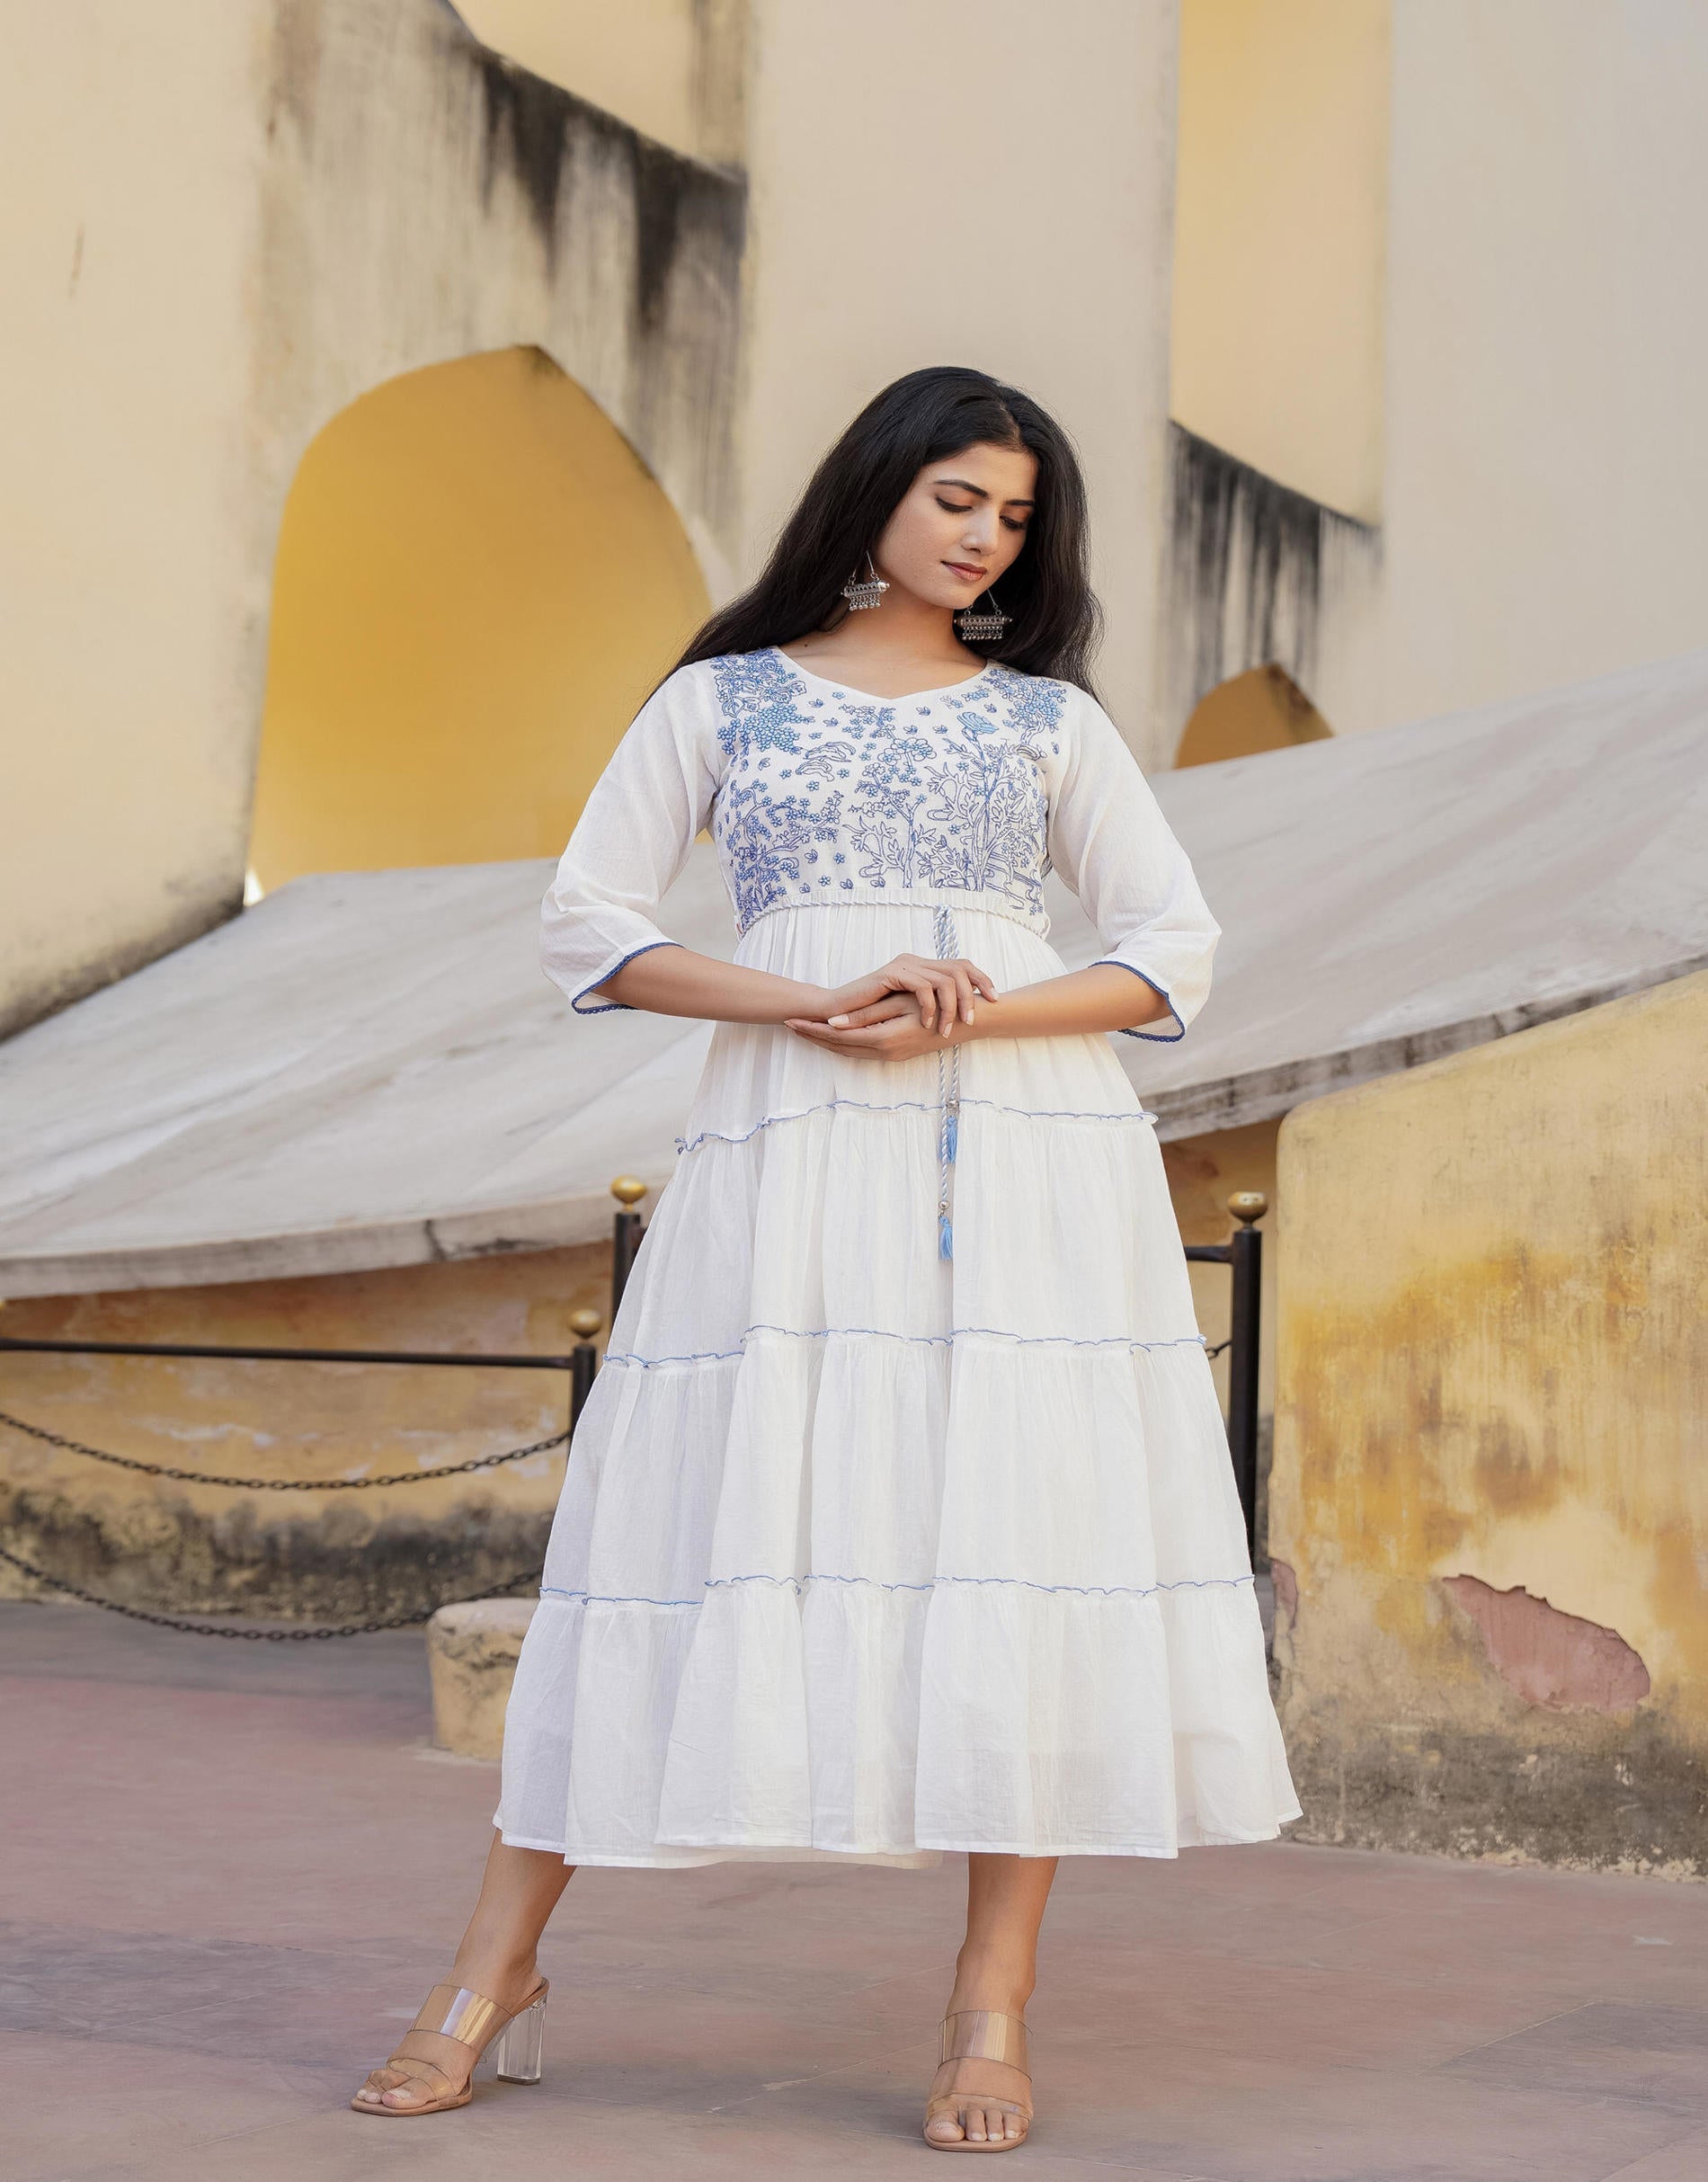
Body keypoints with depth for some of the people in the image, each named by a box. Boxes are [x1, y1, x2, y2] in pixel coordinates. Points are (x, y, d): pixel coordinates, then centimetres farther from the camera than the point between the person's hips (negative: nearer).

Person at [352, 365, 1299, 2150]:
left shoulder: (1049, 716, 15)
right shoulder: (722, 698, 13)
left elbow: (1172, 951, 10)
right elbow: (586, 924, 5)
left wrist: (969, 1012, -7)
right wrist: (812, 1002, -9)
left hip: (1025, 1140, 1)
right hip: (790, 1140, -1)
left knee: (1020, 1525, -6)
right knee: (714, 1521, -4)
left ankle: (993, 2005, 1)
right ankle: (495, 1973, 5)